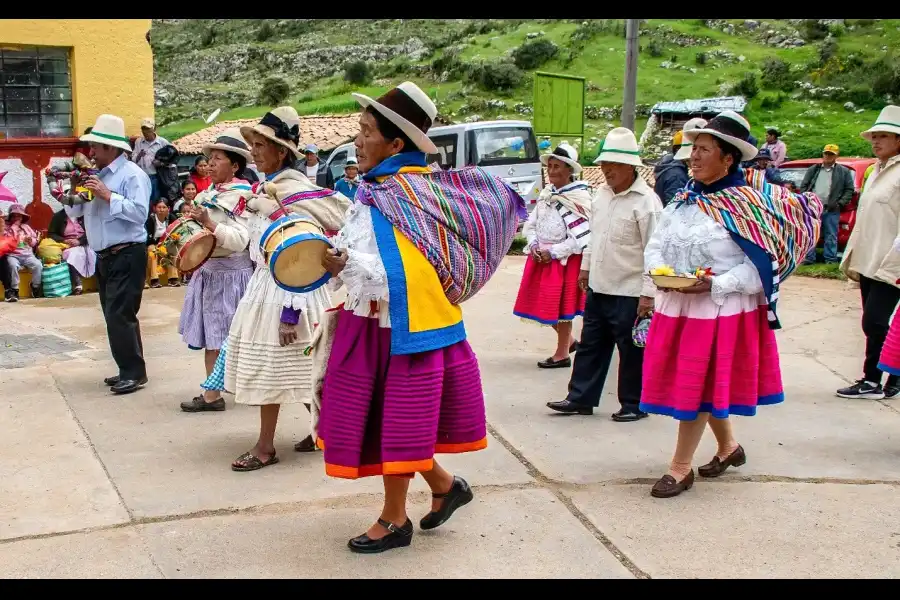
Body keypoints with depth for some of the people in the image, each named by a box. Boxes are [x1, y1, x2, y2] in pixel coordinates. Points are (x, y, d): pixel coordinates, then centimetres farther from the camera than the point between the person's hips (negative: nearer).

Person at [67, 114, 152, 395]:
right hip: (105, 256, 9)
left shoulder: (132, 174, -11)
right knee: (116, 316, 12)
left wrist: (108, 196, -21)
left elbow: (140, 213, -22)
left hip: (127, 255, -9)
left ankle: (134, 373, -3)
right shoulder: (96, 175, 15)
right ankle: (129, 370, 20)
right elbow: (74, 212, 18)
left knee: (119, 316, -11)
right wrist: (74, 191, -1)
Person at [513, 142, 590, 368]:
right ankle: (569, 340, 34)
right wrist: (533, 245, -6)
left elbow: (582, 238, -20)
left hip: (565, 261, -7)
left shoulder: (580, 199, -15)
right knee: (546, 304, 13)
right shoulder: (546, 195, 7)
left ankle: (562, 354, 17)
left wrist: (553, 252, -19)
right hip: (541, 258, 7)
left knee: (561, 306, 3)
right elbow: (531, 225, 13)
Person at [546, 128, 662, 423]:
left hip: (628, 293, -7)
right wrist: (586, 266, 23)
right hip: (597, 287, 8)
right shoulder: (601, 193, 8)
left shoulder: (646, 201, -16)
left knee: (632, 351, 6)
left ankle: (634, 404, 21)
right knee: (590, 345, 15)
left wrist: (648, 293, -19)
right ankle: (581, 398, 26)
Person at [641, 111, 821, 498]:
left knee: (696, 386, -1)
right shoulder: (684, 200, 6)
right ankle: (728, 447, 39)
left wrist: (716, 285, -25)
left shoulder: (747, 206, -13)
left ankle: (681, 468, 12)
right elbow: (655, 245, 8)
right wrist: (659, 271, -12)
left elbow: (761, 265, -16)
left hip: (720, 310, -6)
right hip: (675, 306, 6)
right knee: (705, 385, 17)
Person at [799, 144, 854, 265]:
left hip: (831, 210, -2)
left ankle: (831, 260, 5)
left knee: (831, 236, 1)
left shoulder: (844, 172, 7)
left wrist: (840, 203, -6)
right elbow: (803, 186, 14)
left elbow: (850, 189, 6)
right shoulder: (813, 169, 14)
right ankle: (809, 258, 7)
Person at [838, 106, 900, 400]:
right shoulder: (876, 172, 17)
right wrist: (853, 258, 18)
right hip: (869, 262, 8)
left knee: (875, 322, -8)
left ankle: (872, 381, 1)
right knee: (875, 324, 9)